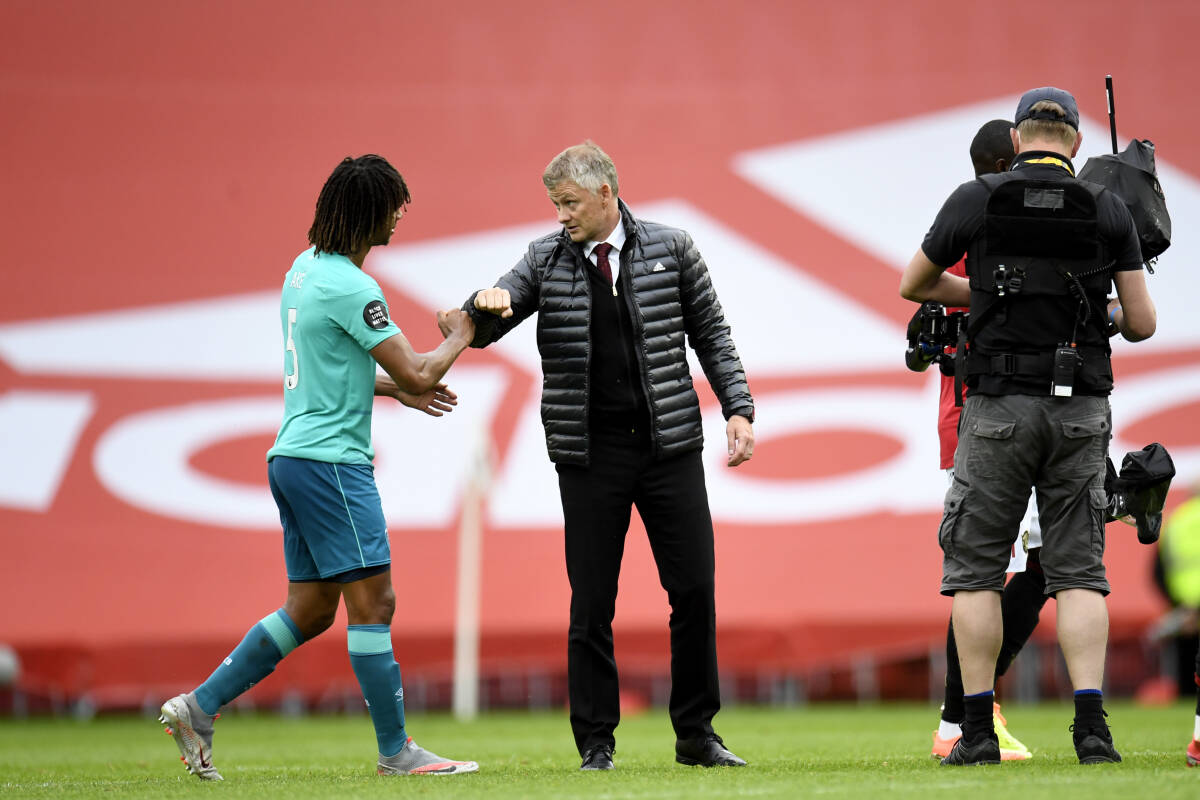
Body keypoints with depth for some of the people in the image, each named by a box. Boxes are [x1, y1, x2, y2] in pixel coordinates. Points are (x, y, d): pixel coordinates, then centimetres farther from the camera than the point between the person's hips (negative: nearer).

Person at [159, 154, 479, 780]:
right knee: (372, 601, -6)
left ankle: (198, 707, 12)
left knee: (310, 610, 12)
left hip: (292, 456, 10)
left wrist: (396, 389, 19)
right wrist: (457, 337, 4)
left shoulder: (305, 269, 14)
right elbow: (417, 374, -14)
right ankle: (395, 751, -3)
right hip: (331, 459, -10)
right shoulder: (350, 288, -16)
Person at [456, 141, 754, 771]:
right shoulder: (546, 260, 4)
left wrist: (737, 408, 0)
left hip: (669, 444, 0)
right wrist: (486, 304, -21)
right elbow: (480, 331, 3)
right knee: (591, 602, 0)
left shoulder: (671, 249, 3)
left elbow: (711, 333, 10)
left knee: (694, 589, 0)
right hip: (590, 456, 0)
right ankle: (596, 743, 9)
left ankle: (696, 733, 13)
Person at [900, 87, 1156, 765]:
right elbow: (1143, 324, 3)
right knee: (1079, 570, 5)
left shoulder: (976, 200, 0)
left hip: (1000, 408, -1)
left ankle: (978, 732, 3)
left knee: (975, 569, 7)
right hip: (1081, 409, 1)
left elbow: (914, 284, 13)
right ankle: (1092, 725, -7)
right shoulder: (1109, 210, 3)